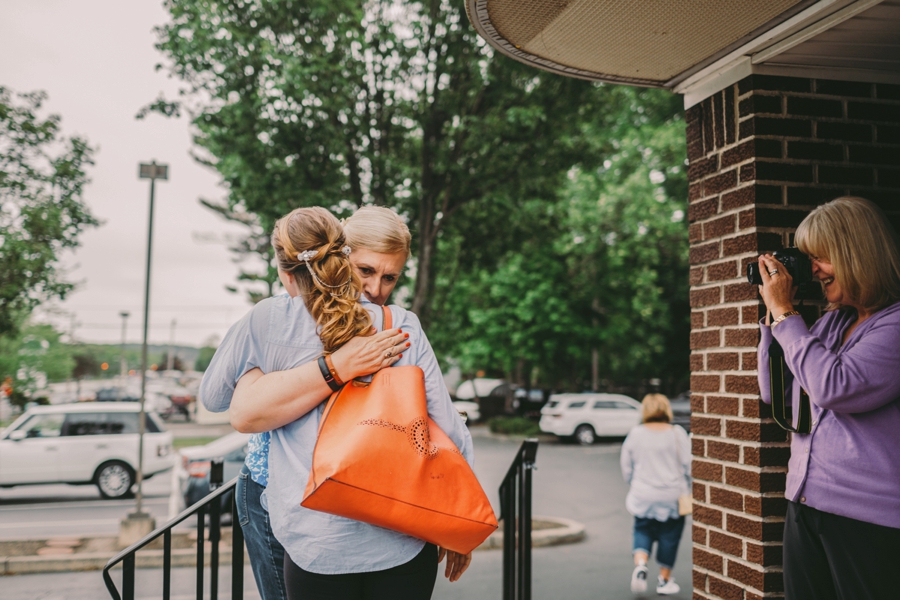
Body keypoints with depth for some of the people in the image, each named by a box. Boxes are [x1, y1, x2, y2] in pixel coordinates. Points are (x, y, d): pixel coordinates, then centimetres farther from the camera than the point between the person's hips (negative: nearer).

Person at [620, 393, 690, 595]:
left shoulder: (635, 434, -2)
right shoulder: (677, 433, -8)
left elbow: (626, 466, 6)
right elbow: (688, 465, -5)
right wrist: (686, 487, 12)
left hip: (643, 495, 1)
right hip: (672, 496, -1)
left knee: (642, 532, 16)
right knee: (669, 536, 12)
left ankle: (640, 565, -8)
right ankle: (664, 580, 21)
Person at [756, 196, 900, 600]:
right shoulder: (831, 322, 11)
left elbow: (835, 388, -24)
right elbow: (775, 393, 16)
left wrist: (784, 312, -13)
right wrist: (773, 313, 7)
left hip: (867, 517, -7)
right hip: (804, 505, 7)